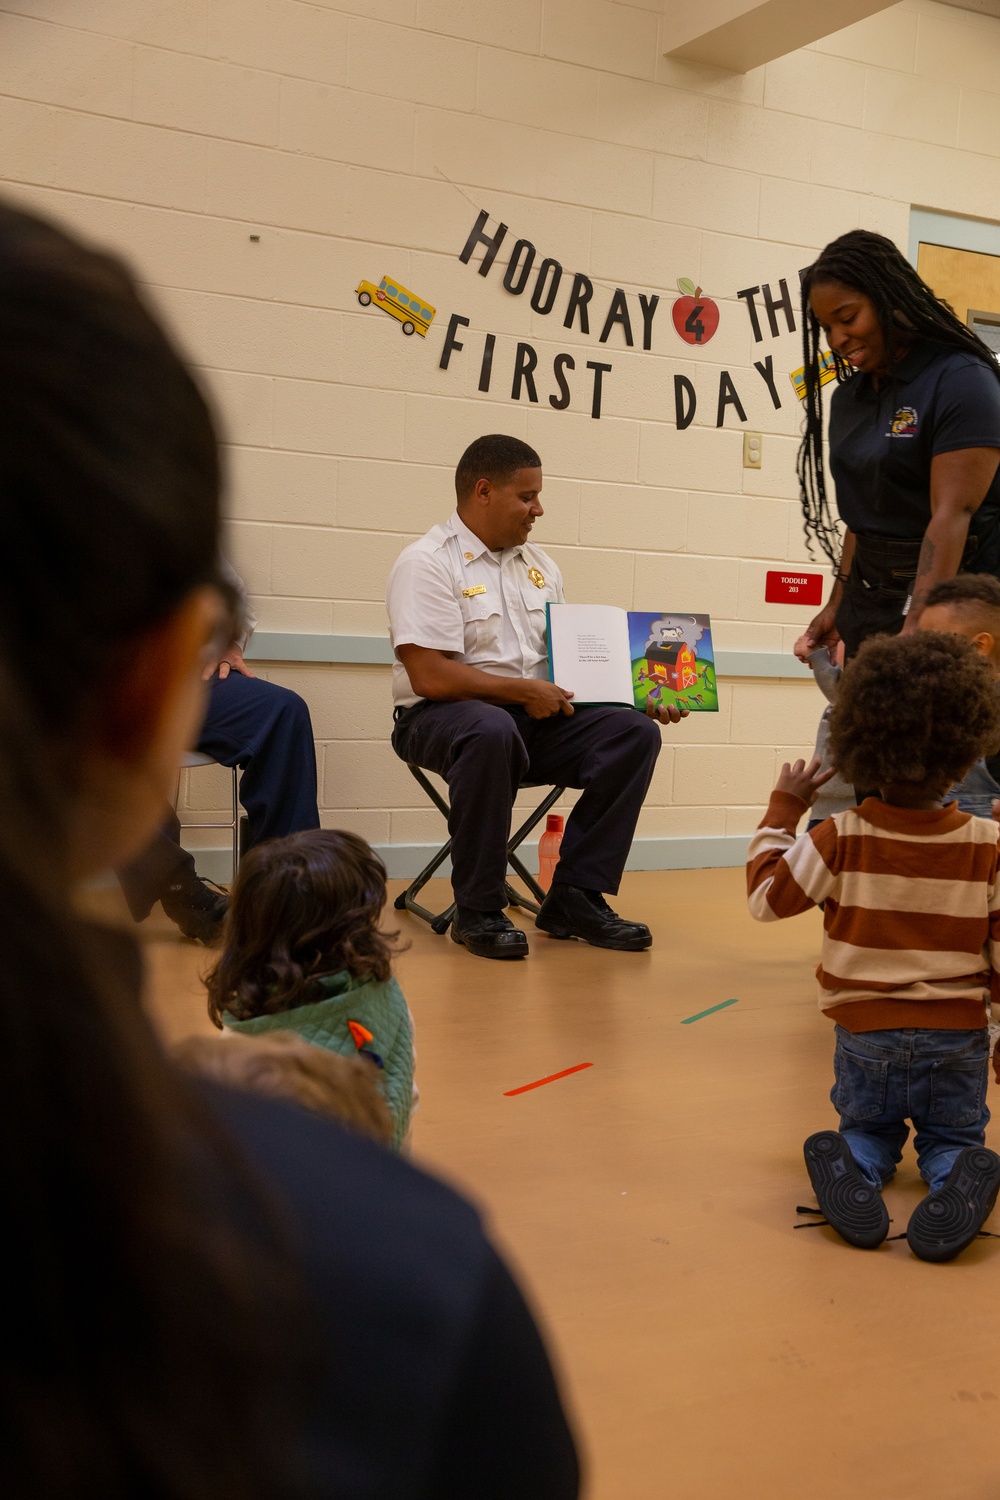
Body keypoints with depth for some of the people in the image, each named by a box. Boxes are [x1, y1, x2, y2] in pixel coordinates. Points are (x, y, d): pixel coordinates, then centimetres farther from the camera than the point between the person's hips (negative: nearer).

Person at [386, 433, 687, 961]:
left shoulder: (538, 565, 16)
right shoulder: (427, 563, -9)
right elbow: (429, 677, -19)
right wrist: (523, 691, -14)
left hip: (537, 718, 7)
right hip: (442, 717, -7)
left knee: (635, 731, -14)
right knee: (492, 731, -41)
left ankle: (575, 897, -12)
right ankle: (477, 911, -26)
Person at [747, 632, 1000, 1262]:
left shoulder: (840, 840, -15)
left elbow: (766, 895, -3)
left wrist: (784, 808, 5)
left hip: (866, 1028, 0)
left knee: (867, 1129, 22)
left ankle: (856, 1170, -14)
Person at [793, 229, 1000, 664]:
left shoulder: (960, 380, -11)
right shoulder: (848, 398, 12)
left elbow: (952, 515, -19)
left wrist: (915, 631, -27)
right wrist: (837, 606, 10)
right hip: (870, 599, 6)